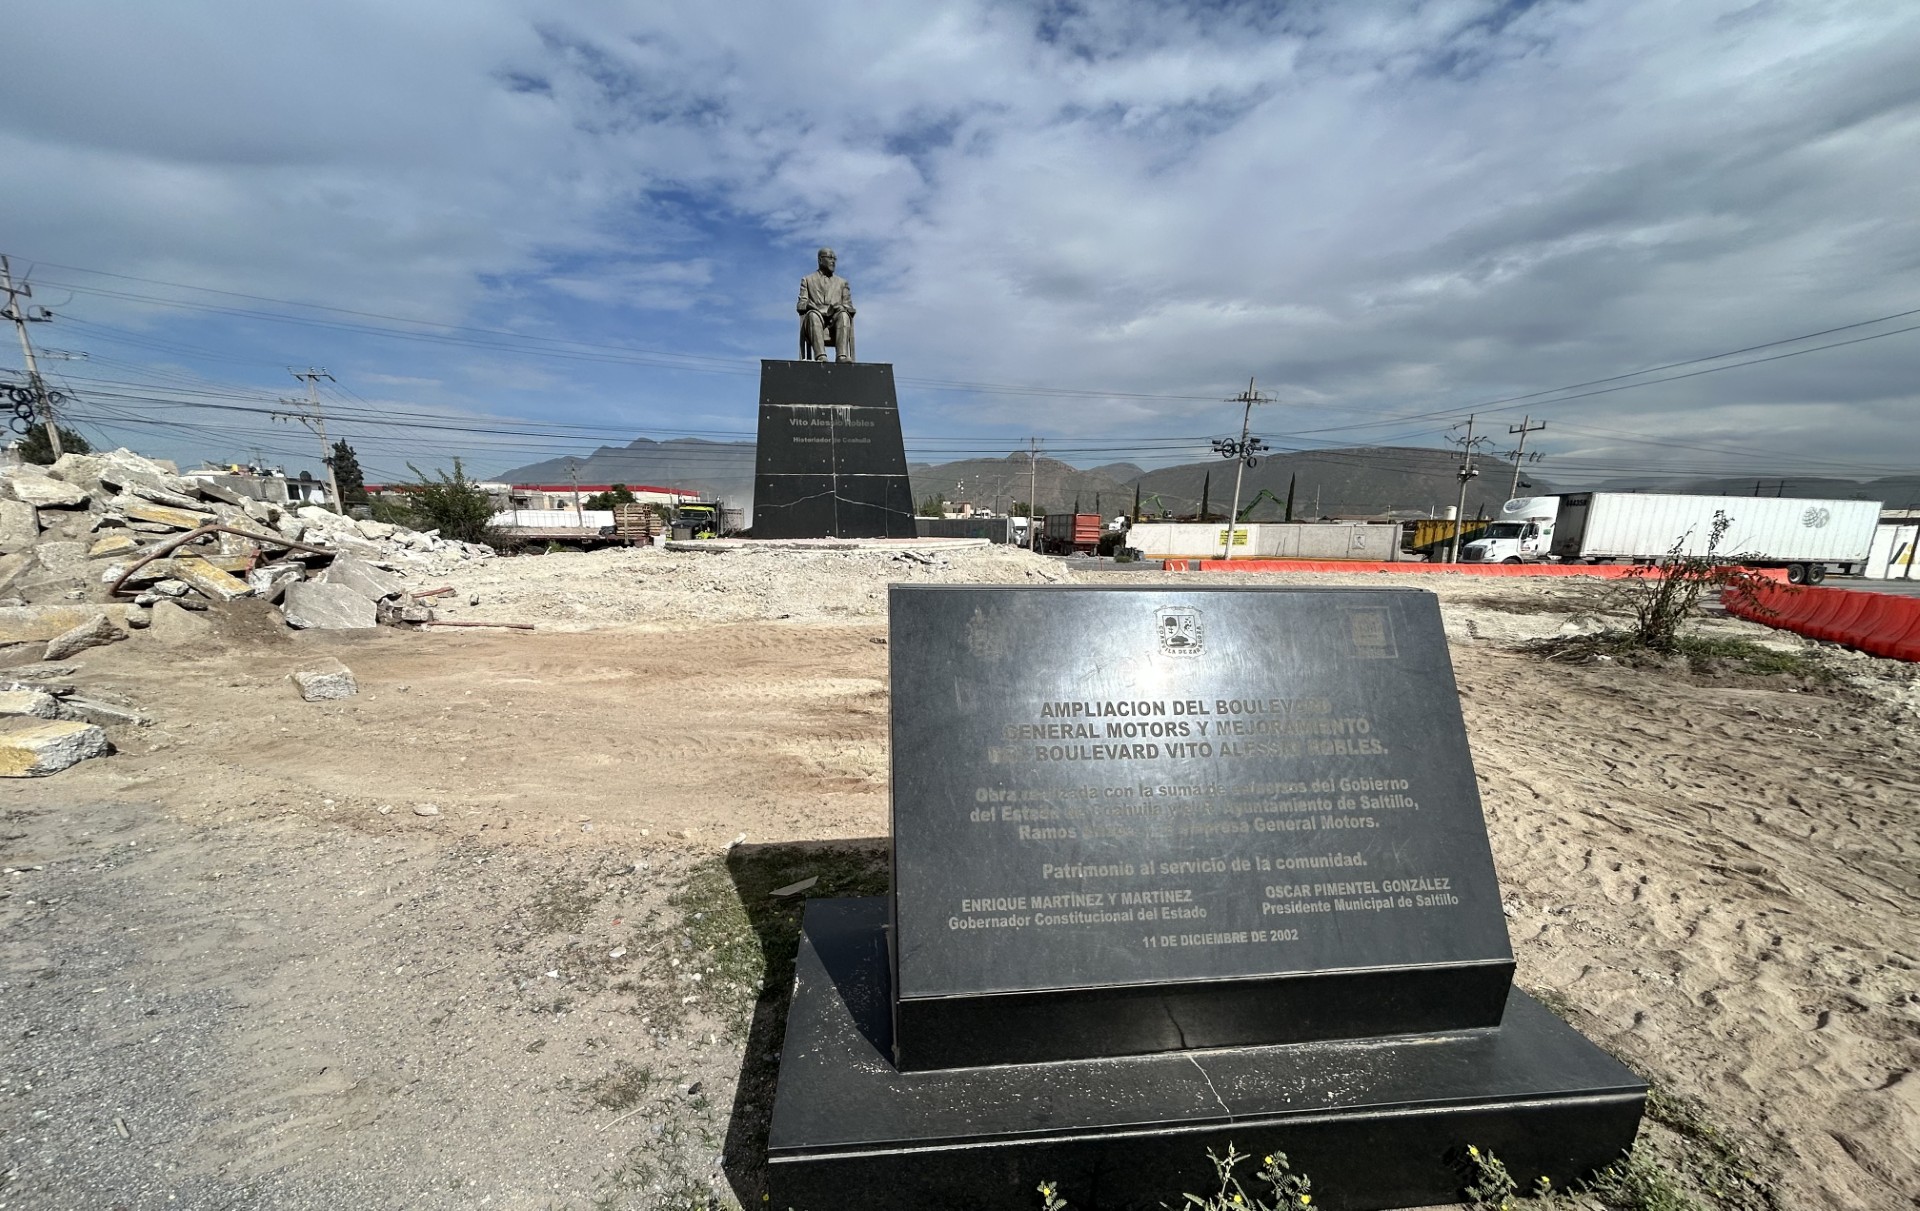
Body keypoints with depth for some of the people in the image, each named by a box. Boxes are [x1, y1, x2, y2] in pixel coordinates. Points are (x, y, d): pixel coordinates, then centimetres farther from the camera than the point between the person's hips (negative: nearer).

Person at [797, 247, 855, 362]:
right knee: (813, 314, -36)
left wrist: (841, 307, -7)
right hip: (815, 320, -1)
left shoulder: (842, 282, 29)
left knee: (843, 314, -33)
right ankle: (820, 355, -53)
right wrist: (810, 305, -10)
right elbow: (801, 305, 14)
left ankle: (842, 355, -50)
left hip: (835, 324, 1)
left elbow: (849, 306, 18)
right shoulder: (807, 280, 25)